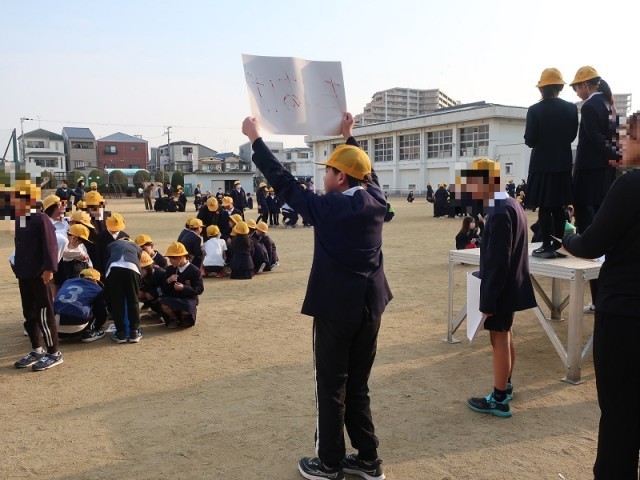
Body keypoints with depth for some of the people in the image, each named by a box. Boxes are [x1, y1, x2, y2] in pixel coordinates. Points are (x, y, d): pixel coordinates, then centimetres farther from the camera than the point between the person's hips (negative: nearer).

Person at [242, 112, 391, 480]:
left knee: (331, 387, 7)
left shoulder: (327, 207, -15)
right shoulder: (377, 200, -1)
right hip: (370, 304, 6)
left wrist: (256, 138, 2)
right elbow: (367, 171, 20)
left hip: (337, 306, -6)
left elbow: (283, 181, -8)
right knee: (358, 385, 18)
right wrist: (349, 136, 31)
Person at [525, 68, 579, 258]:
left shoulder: (535, 110, -12)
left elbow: (529, 140, -11)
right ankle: (558, 245, 16)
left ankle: (547, 246, 0)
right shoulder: (571, 108, -1)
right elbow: (572, 136, 6)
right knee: (558, 206, 12)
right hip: (563, 162, 4)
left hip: (542, 163, -4)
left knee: (544, 207, 0)